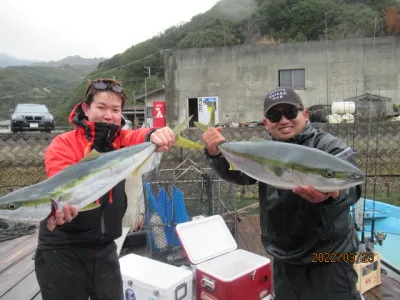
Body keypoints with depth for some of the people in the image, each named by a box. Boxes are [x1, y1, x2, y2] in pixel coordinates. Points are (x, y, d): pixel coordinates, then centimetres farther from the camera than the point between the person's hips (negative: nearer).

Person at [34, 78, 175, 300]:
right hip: (62, 248, -3)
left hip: (104, 247, 4)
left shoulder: (122, 140, 0)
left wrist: (156, 135, -44)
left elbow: (141, 136, -20)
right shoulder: (64, 143, -10)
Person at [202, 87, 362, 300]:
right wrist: (216, 152, -25)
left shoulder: (329, 146, -12)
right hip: (284, 260, 5)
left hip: (328, 259, -5)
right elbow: (237, 172, -6)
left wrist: (330, 195, -50)